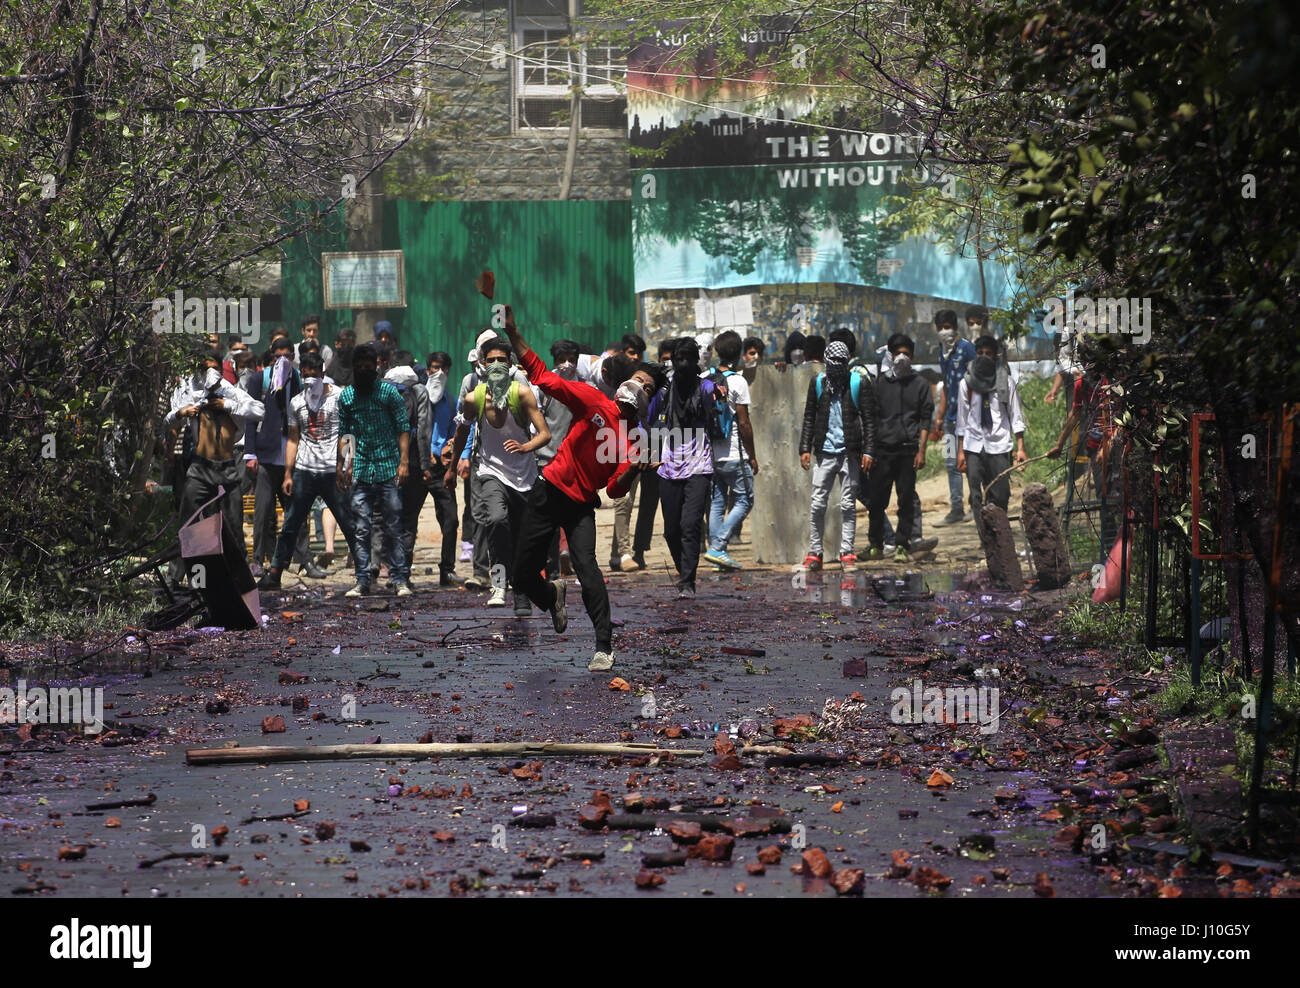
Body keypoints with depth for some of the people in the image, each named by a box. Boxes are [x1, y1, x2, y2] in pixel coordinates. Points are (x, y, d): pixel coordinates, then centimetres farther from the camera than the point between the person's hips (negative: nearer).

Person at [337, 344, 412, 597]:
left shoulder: (389, 391, 2)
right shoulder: (346, 396, 11)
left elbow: (403, 428, 1)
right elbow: (343, 433, 16)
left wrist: (404, 462, -8)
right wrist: (343, 464, 6)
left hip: (388, 468, -3)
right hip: (360, 471, 3)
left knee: (394, 526, -3)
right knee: (360, 529, -1)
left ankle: (400, 579, 0)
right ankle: (362, 582, 2)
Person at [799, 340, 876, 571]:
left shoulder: (860, 384, 0)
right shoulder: (818, 383, 8)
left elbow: (869, 420, 1)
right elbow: (809, 418, 13)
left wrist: (869, 451, -6)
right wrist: (805, 448, 6)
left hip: (850, 453, -2)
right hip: (825, 452, 2)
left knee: (848, 505, 1)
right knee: (817, 504, -2)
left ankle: (847, 554, 5)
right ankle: (814, 554, 4)